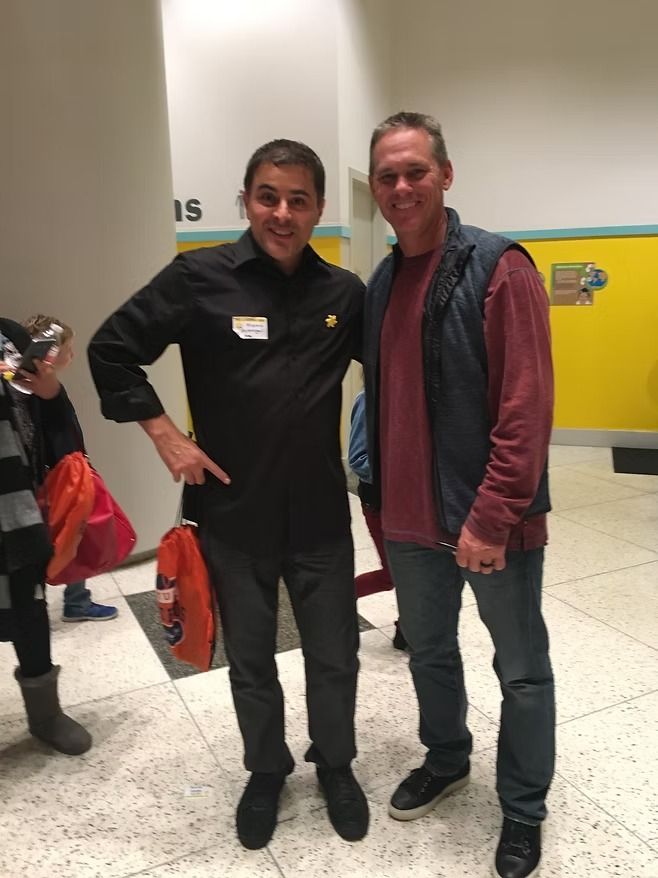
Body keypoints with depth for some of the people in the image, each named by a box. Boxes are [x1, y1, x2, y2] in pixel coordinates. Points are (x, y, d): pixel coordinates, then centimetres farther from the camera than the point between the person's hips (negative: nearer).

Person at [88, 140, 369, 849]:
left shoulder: (344, 292, -1)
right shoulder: (199, 277, -9)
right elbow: (112, 351, -3)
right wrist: (166, 437, -9)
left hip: (320, 513, 2)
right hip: (232, 513, -1)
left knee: (334, 655, 15)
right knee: (250, 659, 17)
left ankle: (335, 765, 43)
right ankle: (265, 772, 43)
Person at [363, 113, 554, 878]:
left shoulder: (499, 267, -12)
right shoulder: (380, 283, 8)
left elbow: (527, 407, -18)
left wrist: (492, 516, -21)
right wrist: (382, 495, 11)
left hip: (493, 520, -6)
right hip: (411, 518, 6)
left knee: (521, 669, 12)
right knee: (428, 651, 22)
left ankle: (523, 811, 34)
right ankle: (445, 761, 48)